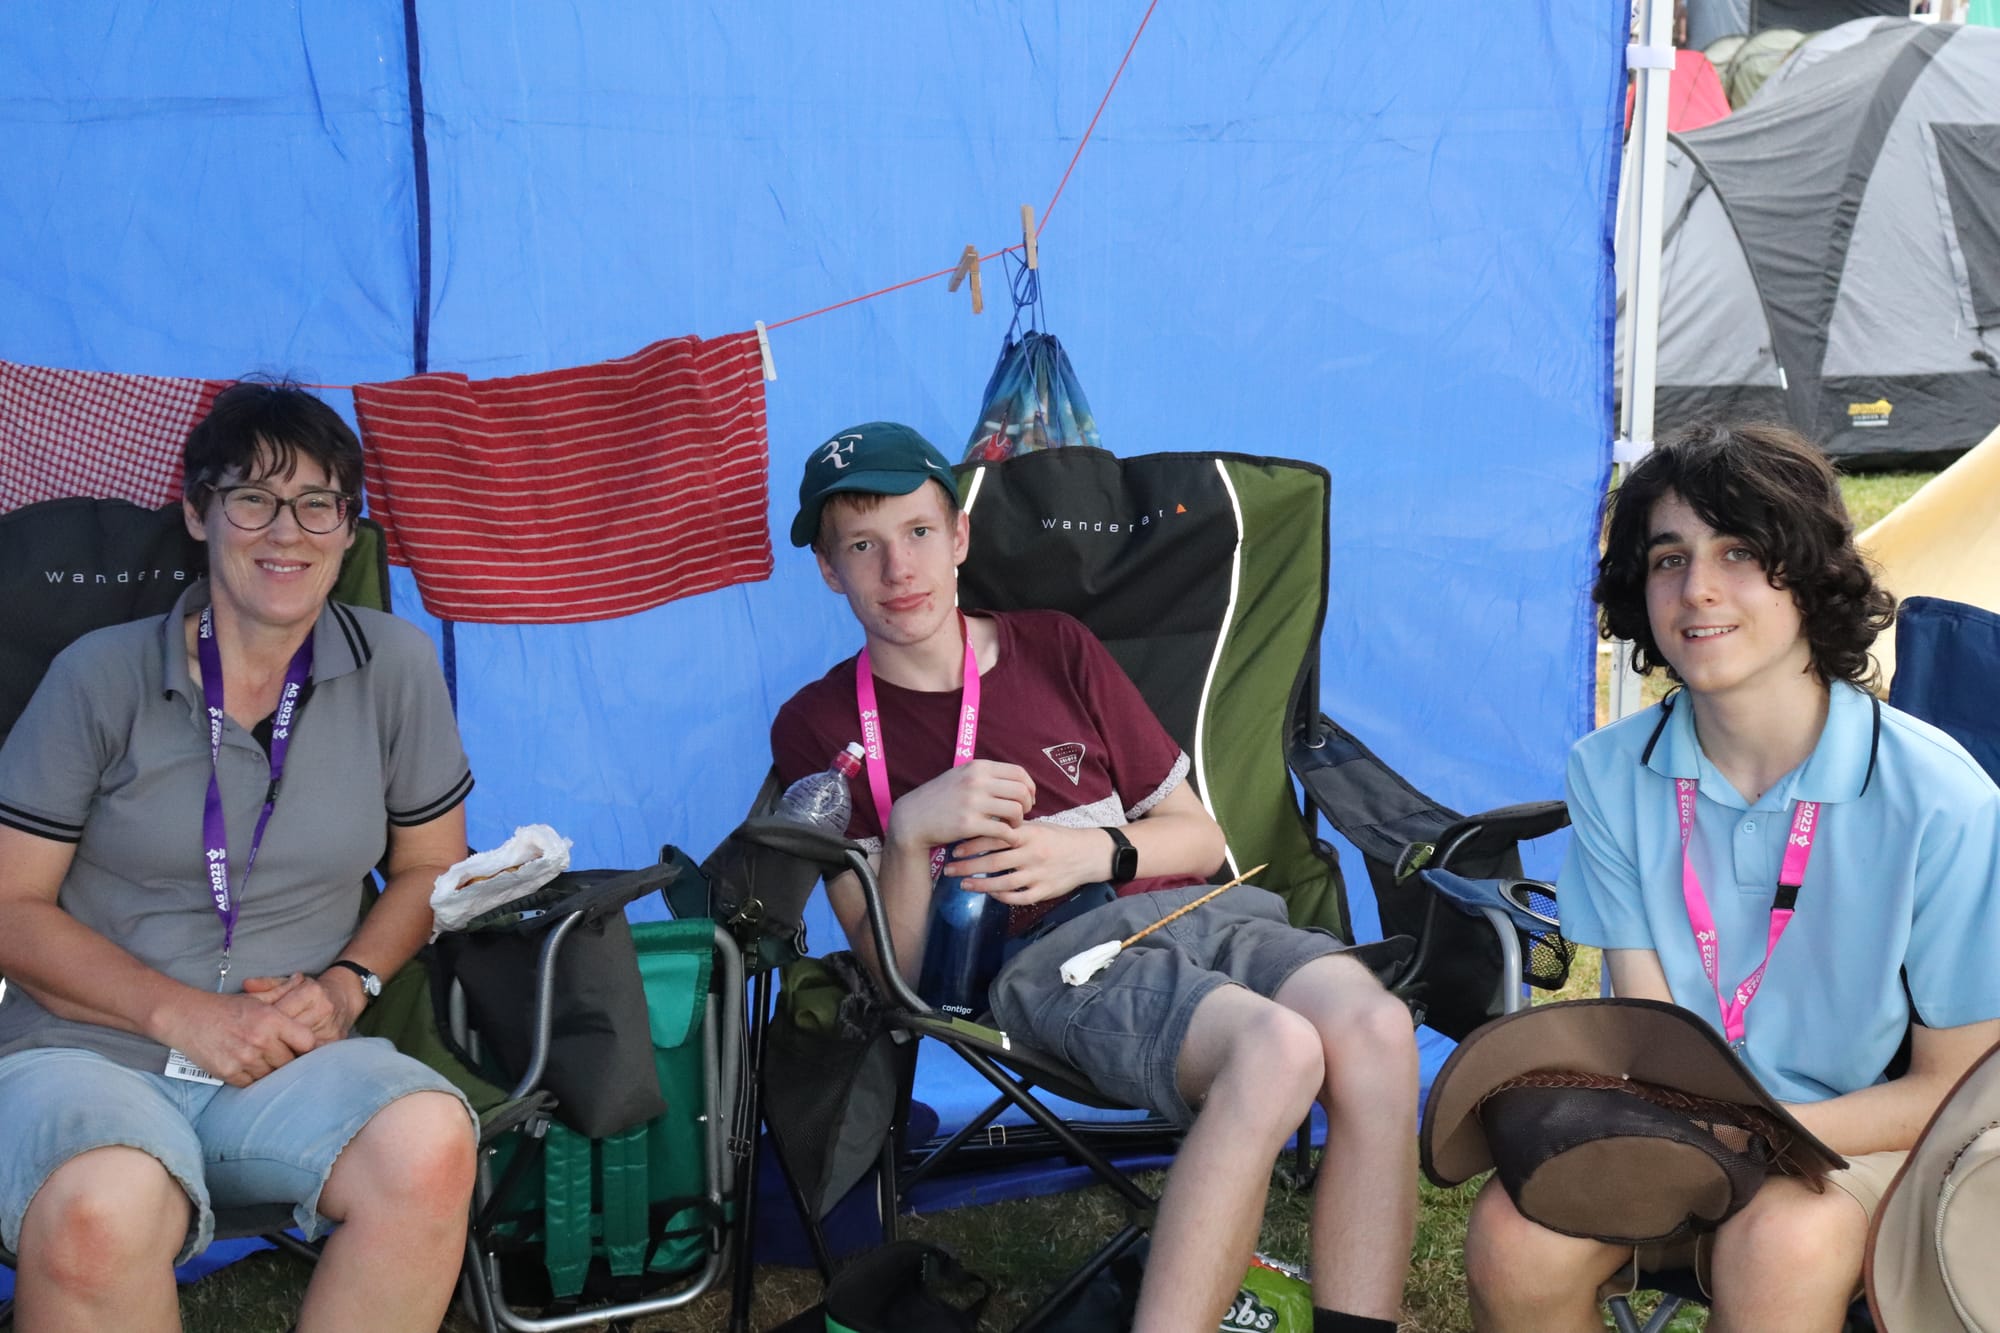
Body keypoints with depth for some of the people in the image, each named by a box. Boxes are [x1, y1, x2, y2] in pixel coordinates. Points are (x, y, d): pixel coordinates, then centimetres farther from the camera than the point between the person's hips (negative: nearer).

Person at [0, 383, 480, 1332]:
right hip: (87, 1050, -2)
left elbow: (427, 870, 15)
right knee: (103, 1214, -38)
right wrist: (182, 1013, -12)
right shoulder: (103, 675, -1)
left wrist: (345, 985, -5)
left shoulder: (394, 667, 5)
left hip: (292, 1059, 3)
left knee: (429, 1143, -32)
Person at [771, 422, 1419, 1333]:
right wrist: (909, 832, -15)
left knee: (1376, 1031, -30)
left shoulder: (1053, 646, 20)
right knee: (1275, 1049, -35)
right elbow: (894, 972, 4)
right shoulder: (819, 728, 11)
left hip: (1185, 912, 4)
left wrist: (1092, 852, -2)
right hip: (1044, 959, -4)